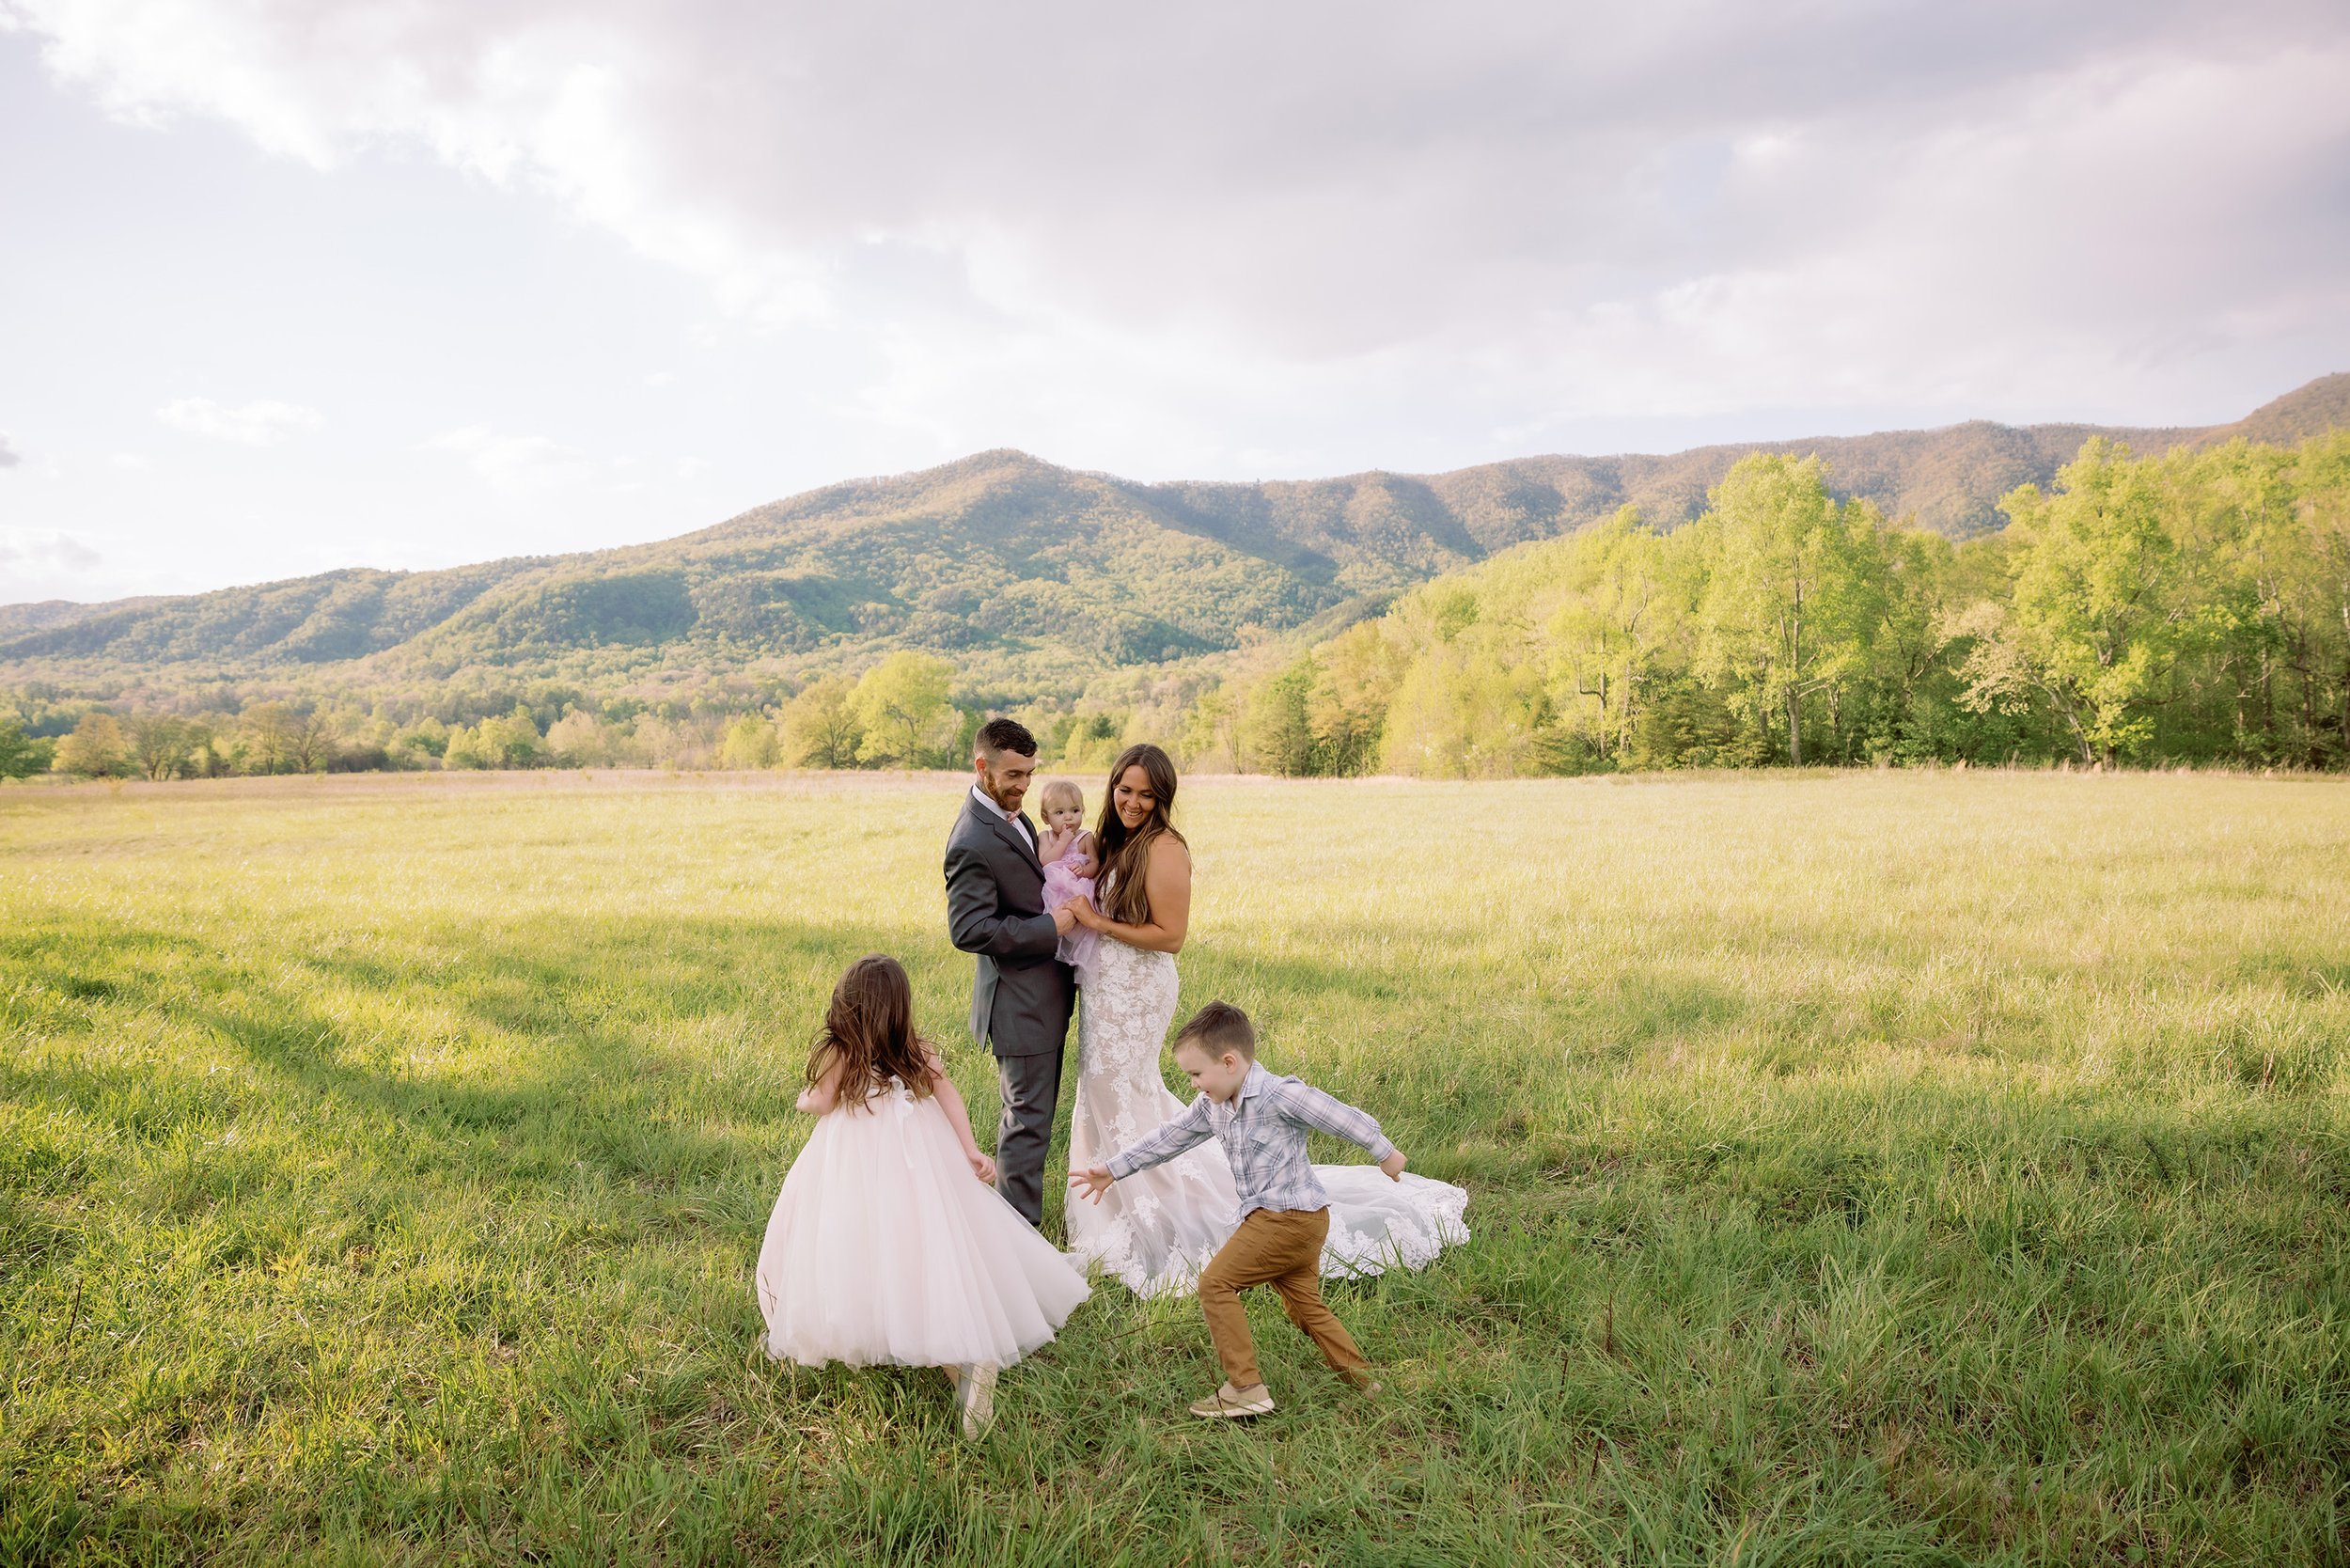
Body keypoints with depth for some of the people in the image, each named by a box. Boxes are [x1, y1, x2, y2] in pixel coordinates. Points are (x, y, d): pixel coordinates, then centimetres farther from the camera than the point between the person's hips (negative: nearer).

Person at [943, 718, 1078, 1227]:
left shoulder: (1009, 814, 8)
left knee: (1031, 1110, 20)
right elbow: (968, 931, -26)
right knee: (1028, 1120, -1)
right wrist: (1050, 927, -22)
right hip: (1019, 999, -10)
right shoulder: (974, 842, -23)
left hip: (1043, 990, 10)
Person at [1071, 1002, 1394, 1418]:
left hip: (1289, 1218, -9)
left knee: (1216, 1283, -8)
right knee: (1306, 1305, 16)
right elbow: (1169, 1138, 14)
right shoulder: (1212, 1107, 7)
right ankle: (1359, 1376, 26)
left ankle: (1246, 1388, -6)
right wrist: (1112, 1169, 15)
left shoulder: (1279, 1095, -19)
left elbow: (1343, 1117, -12)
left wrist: (1385, 1153, -1)